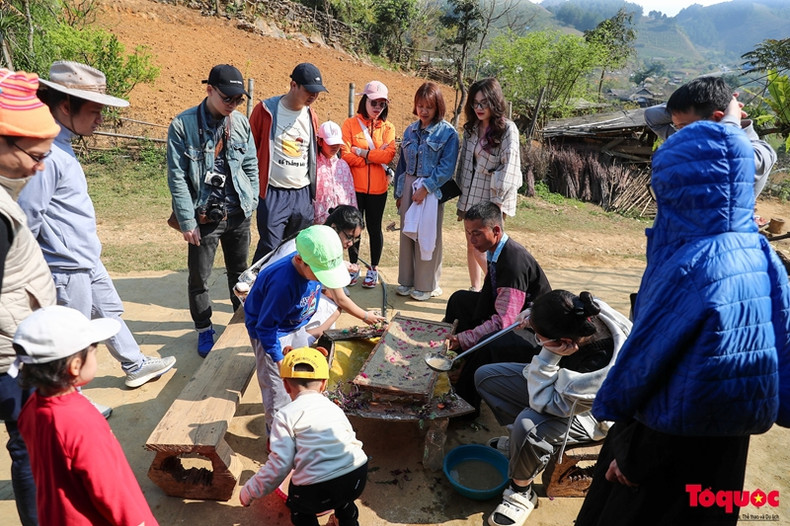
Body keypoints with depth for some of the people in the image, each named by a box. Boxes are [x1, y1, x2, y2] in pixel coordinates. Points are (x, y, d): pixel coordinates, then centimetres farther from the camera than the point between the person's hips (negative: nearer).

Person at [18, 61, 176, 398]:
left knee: (109, 313, 24)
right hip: (67, 270, -9)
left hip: (88, 262, 10)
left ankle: (135, 365, 44)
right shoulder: (46, 153, -25)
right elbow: (26, 216, -23)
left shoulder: (62, 145, 5)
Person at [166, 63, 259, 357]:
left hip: (238, 215, 4)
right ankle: (204, 329, 27)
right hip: (205, 217, -3)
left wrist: (251, 204, 3)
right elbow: (177, 177, -10)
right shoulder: (183, 125, -10)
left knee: (240, 271, 17)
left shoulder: (241, 123, 3)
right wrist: (187, 221, -12)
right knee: (199, 278, 7)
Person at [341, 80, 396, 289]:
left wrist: (363, 153, -14)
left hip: (378, 188, 1)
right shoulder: (351, 123, 0)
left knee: (374, 227, 9)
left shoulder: (387, 127, 5)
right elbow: (346, 155, -11)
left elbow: (389, 155, -11)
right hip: (355, 186, -1)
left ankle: (374, 269, 22)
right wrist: (376, 157, -12)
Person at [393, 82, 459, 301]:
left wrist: (426, 188, -17)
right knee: (407, 233, 10)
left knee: (427, 236, 1)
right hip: (408, 186, 5)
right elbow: (402, 163, 14)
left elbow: (447, 168, -12)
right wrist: (399, 192, 11)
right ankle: (407, 280, 23)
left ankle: (426, 285, 14)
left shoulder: (448, 133, -6)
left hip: (432, 191, -5)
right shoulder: (410, 131, 10)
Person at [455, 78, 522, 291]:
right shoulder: (471, 128, 9)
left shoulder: (507, 129, -11)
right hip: (470, 197, 7)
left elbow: (509, 166, -17)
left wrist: (497, 202, -20)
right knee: (471, 246, 11)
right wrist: (461, 193, 14)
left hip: (490, 200, -7)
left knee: (480, 248, -9)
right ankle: (476, 291, 24)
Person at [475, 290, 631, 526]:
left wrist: (548, 355, -38)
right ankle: (519, 442, 15)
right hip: (558, 377, 7)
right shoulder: (584, 309, -30)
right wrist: (535, 317, -18)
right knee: (485, 376, 2)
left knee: (528, 426, -35)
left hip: (587, 412, -7)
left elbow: (543, 403, -30)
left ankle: (521, 492, -5)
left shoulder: (602, 373, -44)